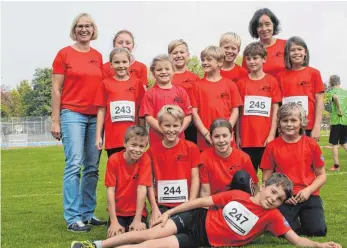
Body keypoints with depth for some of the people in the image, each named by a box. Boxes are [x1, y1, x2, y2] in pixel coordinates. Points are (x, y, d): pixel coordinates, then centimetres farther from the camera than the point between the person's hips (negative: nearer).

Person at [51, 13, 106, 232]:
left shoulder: (98, 56, 13)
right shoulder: (64, 54, 0)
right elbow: (56, 90, -1)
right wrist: (55, 121, -6)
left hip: (95, 116, 5)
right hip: (72, 114, -5)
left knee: (92, 167, 6)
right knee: (74, 165, -10)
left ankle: (88, 213, 15)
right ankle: (73, 218, -6)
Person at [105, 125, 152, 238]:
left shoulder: (145, 160, -12)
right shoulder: (113, 160, -12)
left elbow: (142, 188, -17)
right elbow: (110, 190, -14)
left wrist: (137, 220, -21)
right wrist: (114, 222, -19)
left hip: (137, 212, 0)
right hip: (117, 212, 0)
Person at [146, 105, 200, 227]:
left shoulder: (191, 148, 1)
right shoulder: (152, 150, 3)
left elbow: (195, 178, -1)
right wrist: (154, 208, -4)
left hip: (185, 205, 0)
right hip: (162, 207, 1)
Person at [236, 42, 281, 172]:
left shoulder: (272, 81, 1)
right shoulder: (241, 83, 5)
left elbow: (275, 111, 1)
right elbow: (239, 112, 7)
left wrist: (272, 135, -6)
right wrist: (238, 136, 5)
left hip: (266, 138, -1)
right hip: (246, 139, 1)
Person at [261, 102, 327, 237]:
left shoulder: (312, 145, 0)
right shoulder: (272, 146, -2)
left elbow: (321, 175, 5)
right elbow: (266, 178, 4)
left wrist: (308, 190, -11)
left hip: (309, 195, 1)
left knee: (319, 230, -16)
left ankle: (303, 216, 18)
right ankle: (295, 218, 15)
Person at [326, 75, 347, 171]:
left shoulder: (332, 91, -3)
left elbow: (335, 97, -25)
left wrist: (339, 110, -19)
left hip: (336, 120, -5)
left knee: (334, 144, 4)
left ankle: (336, 165, 3)